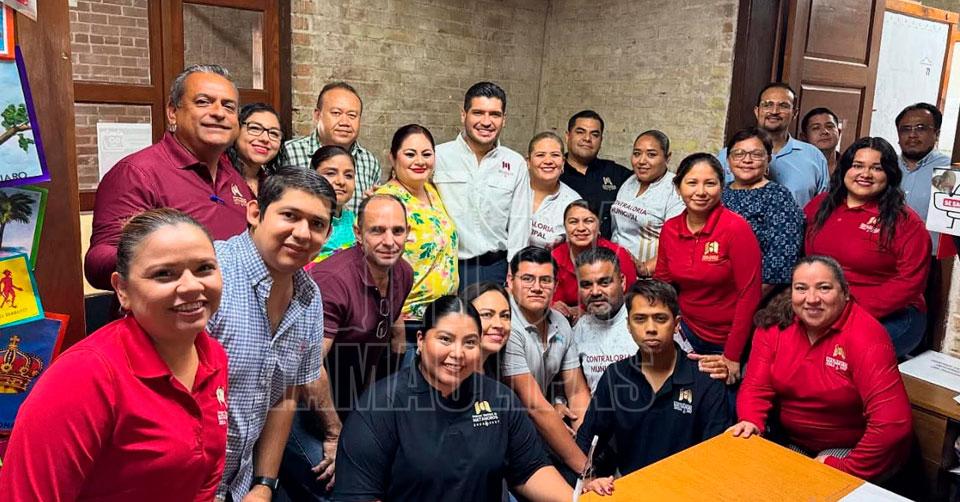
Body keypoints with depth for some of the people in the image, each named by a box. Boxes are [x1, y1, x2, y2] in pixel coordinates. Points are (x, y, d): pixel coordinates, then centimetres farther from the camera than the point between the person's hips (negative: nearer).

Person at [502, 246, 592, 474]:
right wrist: (583, 465, -18)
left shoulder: (560, 324, 3)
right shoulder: (507, 328, -20)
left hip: (538, 430, 7)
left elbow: (578, 393, 6)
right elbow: (535, 406, -20)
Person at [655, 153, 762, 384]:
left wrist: (732, 357, -15)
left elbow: (749, 295, -17)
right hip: (687, 332, 4)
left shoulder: (736, 228, -18)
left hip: (728, 341, -4)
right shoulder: (670, 229, -3)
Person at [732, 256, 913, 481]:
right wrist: (751, 422, -28)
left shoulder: (865, 336, -21)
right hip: (789, 441, 5)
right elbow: (756, 386, -7)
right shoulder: (774, 328, -6)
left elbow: (892, 423, -27)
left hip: (853, 448, -4)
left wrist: (847, 469, -24)